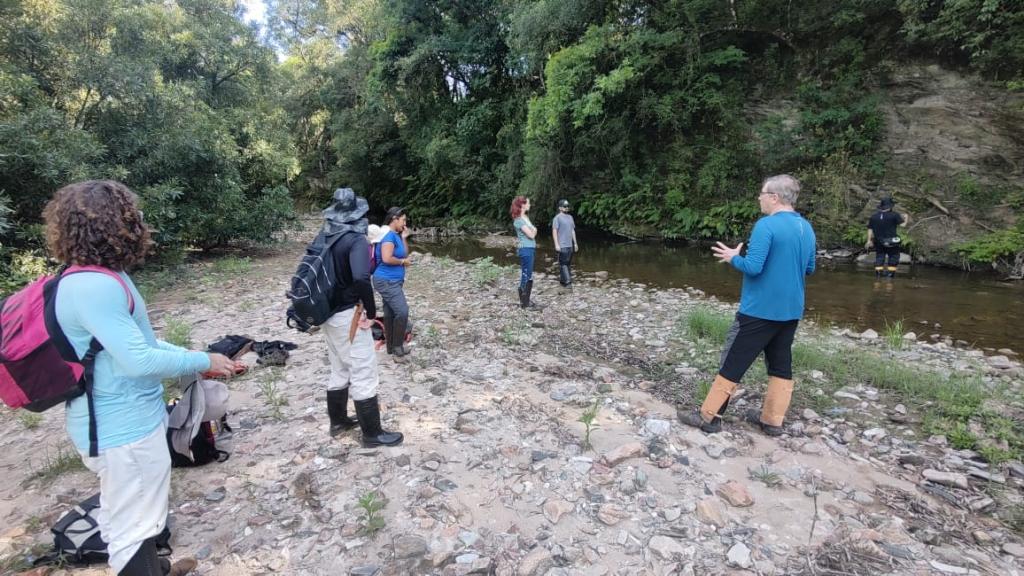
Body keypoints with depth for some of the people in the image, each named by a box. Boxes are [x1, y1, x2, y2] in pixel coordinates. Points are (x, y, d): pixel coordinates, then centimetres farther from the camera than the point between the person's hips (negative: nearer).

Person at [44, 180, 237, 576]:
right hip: (121, 426, -11)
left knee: (135, 515, 29)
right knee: (132, 524, 6)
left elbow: (133, 339, 14)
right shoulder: (93, 287, -26)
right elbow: (138, 360, -28)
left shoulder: (99, 277, 6)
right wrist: (203, 362, -15)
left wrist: (187, 353, 7)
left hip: (123, 418, 11)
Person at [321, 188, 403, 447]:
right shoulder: (356, 240, -18)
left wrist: (327, 303, 15)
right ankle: (372, 434, 13)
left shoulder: (325, 237, 6)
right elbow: (361, 280, -32)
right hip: (348, 316, -8)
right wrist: (371, 312, -19)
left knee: (339, 371, 22)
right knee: (363, 374, 3)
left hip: (328, 314, 8)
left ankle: (338, 420, 37)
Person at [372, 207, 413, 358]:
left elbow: (405, 254, 15)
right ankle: (397, 346, -4)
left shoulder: (395, 235, 12)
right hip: (387, 281, -10)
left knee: (390, 314, 13)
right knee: (402, 311, -16)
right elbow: (387, 259, -26)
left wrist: (404, 238, 5)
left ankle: (391, 346, 21)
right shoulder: (389, 235, -17)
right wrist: (403, 262, -12)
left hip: (391, 281, 10)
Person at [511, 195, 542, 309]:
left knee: (528, 275, 14)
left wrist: (533, 230, -4)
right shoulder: (519, 220, -15)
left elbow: (533, 231, 15)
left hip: (530, 249, 9)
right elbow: (531, 235, -16)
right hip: (525, 250, -9)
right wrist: (534, 230, 2)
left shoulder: (525, 217, 13)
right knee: (526, 275, -3)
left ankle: (526, 299, 24)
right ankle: (525, 302, 5)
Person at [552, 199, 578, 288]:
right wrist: (556, 245, -17)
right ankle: (567, 281, -7)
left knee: (568, 264, 9)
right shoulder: (557, 218, -6)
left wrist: (575, 243, 18)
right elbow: (554, 231, -11)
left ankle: (562, 279, 17)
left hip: (570, 245, 8)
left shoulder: (570, 217, 16)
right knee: (563, 264, -7)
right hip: (562, 246, -8)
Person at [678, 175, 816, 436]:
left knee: (733, 362, 0)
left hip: (760, 310, -7)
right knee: (781, 365, 13)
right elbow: (809, 268, 16)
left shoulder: (766, 225, -17)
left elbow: (753, 267, -21)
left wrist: (733, 258, -4)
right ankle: (772, 420, 21)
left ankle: (709, 416, 7)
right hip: (790, 311, 8)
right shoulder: (807, 228, 8)